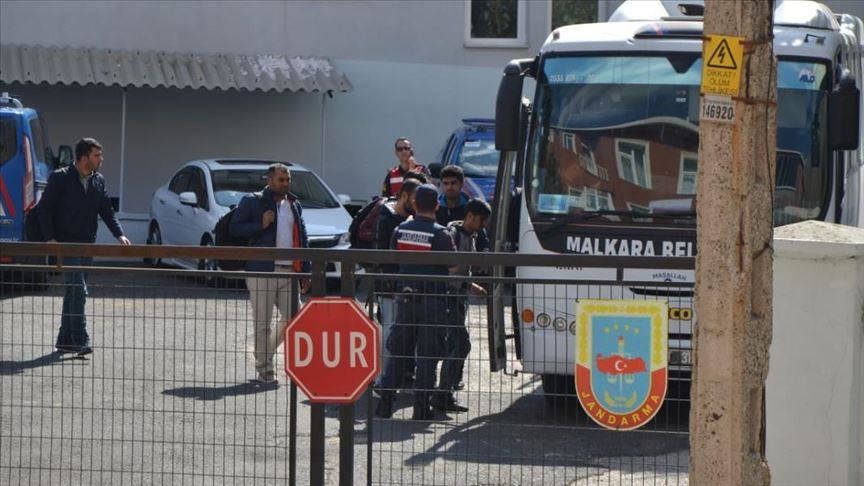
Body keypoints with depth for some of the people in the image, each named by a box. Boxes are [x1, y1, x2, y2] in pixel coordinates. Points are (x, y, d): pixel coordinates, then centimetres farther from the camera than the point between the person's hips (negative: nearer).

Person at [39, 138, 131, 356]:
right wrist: (50, 237, -14)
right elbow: (44, 208, -4)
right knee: (78, 291, -16)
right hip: (66, 243, -6)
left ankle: (65, 341, 16)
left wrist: (119, 234, -3)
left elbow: (107, 211, 13)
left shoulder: (98, 181, 11)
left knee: (74, 293, 10)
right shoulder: (60, 178, -6)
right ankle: (80, 341, -19)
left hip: (87, 245, 6)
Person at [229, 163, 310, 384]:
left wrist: (306, 271, 14)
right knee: (262, 323, -2)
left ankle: (263, 353, 23)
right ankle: (264, 369, 7)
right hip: (262, 271, -5)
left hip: (289, 272, 5)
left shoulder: (294, 204, 17)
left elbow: (302, 238, 19)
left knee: (293, 320, 3)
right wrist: (261, 224, -17)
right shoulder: (252, 202, 0)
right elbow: (235, 228, -4)